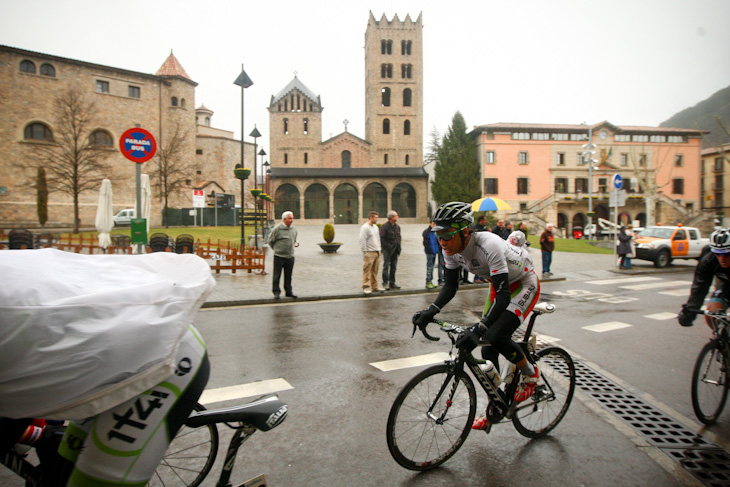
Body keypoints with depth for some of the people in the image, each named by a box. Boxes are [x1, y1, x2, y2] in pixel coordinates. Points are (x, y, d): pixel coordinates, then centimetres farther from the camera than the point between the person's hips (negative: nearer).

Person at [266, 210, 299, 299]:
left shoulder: (293, 229, 8)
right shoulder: (277, 229, -10)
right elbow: (270, 241, 0)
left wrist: (295, 244, 7)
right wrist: (276, 249, 4)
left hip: (290, 256, 5)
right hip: (279, 256, -5)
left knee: (288, 275, 12)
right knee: (277, 275, -1)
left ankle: (289, 291, 22)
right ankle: (276, 292, 10)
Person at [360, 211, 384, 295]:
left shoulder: (375, 227, 17)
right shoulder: (365, 228, -9)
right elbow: (362, 240, -14)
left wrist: (379, 249, 19)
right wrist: (365, 252, -17)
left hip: (376, 252, 8)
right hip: (369, 253, -8)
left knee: (375, 271, 11)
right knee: (367, 270, -7)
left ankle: (375, 286, 18)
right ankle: (366, 287, -4)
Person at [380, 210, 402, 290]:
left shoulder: (397, 226, 14)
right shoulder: (384, 226, -9)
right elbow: (382, 238, -12)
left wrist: (399, 247, 9)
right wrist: (387, 247, -16)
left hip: (395, 250, 7)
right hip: (387, 250, -7)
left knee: (393, 267, 10)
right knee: (386, 266, -5)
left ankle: (392, 283, 17)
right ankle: (385, 283, 0)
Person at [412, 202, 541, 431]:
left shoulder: (489, 245, -38)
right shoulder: (451, 249, -17)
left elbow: (504, 296, -40)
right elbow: (450, 286, -6)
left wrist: (479, 328, -50)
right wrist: (431, 310, -23)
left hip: (524, 285, -7)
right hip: (500, 285, 7)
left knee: (496, 336, -25)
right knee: (487, 348, 3)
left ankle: (531, 373, 5)